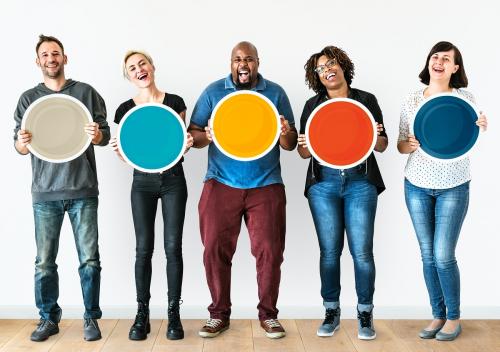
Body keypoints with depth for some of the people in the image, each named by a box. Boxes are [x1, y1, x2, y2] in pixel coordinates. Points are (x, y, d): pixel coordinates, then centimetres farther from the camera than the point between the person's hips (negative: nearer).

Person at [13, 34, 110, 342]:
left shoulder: (86, 92, 7)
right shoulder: (28, 98, 11)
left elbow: (106, 134, 7)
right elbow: (20, 146, 10)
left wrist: (97, 135, -17)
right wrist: (23, 143, -14)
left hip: (83, 190, -1)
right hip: (45, 192, 1)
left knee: (89, 259, 0)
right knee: (45, 262, 4)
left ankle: (91, 318, 14)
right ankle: (49, 319, 19)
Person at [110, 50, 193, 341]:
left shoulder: (175, 102, 1)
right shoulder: (126, 109, 4)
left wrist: (186, 144, -16)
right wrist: (118, 150, -16)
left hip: (173, 179, -1)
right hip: (143, 181, 1)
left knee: (173, 246, -1)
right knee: (144, 248, 1)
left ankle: (174, 314, 10)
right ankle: (142, 314, 11)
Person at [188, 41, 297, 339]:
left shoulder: (276, 93, 7)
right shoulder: (213, 92, 7)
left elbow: (291, 145, 7)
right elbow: (193, 134, 7)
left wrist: (286, 133, -16)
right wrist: (206, 136, -16)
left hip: (266, 186, 0)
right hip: (221, 185, 0)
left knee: (269, 251, -2)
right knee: (215, 249, -1)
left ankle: (268, 314, 16)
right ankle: (220, 314, 16)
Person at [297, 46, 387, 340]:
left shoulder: (366, 100, 7)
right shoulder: (313, 105, 10)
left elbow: (382, 146, 8)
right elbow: (304, 153, 10)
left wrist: (374, 137, -14)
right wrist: (306, 147, -12)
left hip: (360, 182, -1)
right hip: (324, 183, 1)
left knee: (362, 251, -3)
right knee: (329, 250, 4)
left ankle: (365, 313, 12)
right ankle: (332, 312, 18)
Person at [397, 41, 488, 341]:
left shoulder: (465, 97, -2)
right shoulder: (412, 101, 3)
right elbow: (400, 146, 5)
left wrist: (482, 128, -20)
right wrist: (410, 145, -17)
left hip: (453, 187, -2)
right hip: (417, 186, 3)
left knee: (443, 255, -5)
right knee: (428, 255, 7)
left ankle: (454, 318, 14)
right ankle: (438, 315, 21)